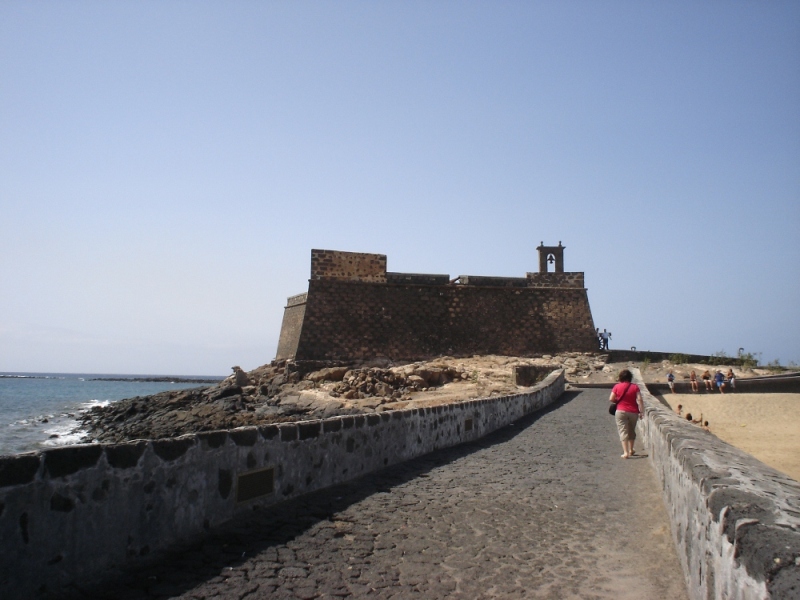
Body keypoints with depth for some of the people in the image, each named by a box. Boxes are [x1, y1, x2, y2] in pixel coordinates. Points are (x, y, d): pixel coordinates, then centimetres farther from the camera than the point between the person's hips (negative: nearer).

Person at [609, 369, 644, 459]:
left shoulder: (617, 387, -5)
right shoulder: (635, 387, -3)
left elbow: (611, 399, -6)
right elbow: (639, 400, -9)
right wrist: (642, 412, -5)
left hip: (621, 412, -2)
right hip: (633, 412, 2)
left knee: (623, 431, -1)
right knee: (631, 431, 20)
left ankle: (625, 452, -11)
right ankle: (631, 450, 31)